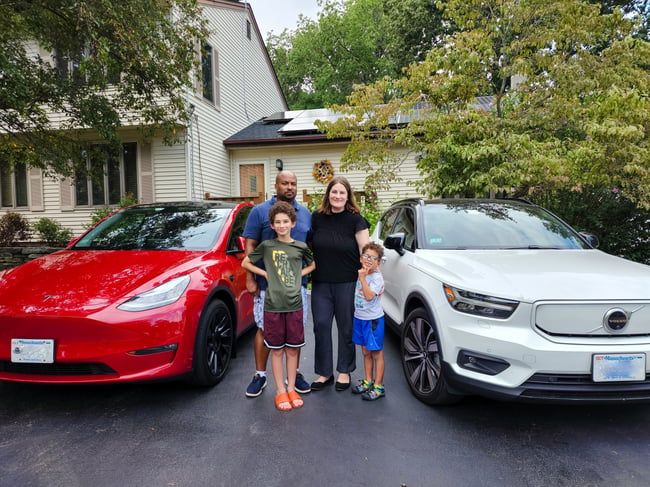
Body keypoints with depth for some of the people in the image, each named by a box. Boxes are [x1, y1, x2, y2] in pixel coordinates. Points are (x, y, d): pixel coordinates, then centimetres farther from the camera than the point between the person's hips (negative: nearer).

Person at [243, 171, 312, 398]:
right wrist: (250, 278, -8)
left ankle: (294, 374, 24)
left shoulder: (306, 213, 10)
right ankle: (260, 375, 20)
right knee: (265, 329, 5)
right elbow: (250, 246, -2)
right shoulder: (260, 211, 0)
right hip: (268, 283, -3)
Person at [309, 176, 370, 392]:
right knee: (321, 326, 4)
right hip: (320, 283, 3)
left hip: (347, 283, -2)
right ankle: (324, 372, 20)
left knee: (347, 328, 8)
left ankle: (344, 371, 26)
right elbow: (309, 247, 14)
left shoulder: (355, 219, -5)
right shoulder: (317, 218, 4)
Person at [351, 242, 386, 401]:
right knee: (366, 352, 17)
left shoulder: (377, 277, -15)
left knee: (377, 353, 2)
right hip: (359, 318, 7)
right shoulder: (359, 274, 5)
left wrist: (362, 277, -30)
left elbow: (369, 296, -29)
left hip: (373, 319, -7)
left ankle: (378, 386, 11)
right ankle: (368, 381, 30)